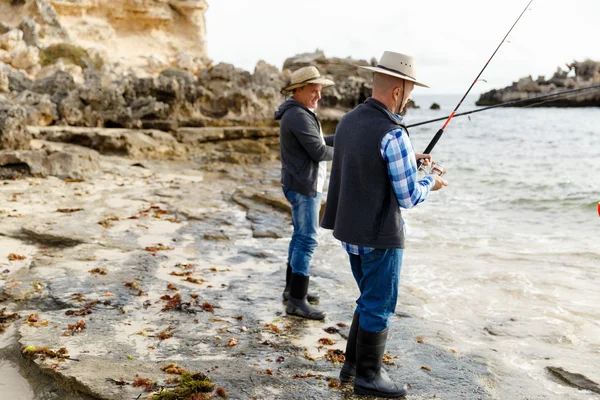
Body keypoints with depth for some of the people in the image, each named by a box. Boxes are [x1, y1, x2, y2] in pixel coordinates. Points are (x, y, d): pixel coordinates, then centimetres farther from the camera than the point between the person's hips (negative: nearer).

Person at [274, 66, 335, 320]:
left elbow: (317, 142, 20)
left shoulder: (300, 113, 14)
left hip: (301, 184, 11)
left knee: (301, 236, 17)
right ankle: (297, 301, -9)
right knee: (307, 240, -10)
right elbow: (318, 152, -21)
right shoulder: (299, 116, -19)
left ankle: (292, 288, 26)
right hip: (303, 186, -11)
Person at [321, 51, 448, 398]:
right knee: (379, 306, 7)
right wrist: (430, 184, 4)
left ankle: (353, 363, 31)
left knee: (371, 300, 23)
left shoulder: (349, 120, 4)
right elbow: (408, 198, -17)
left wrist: (409, 160, 19)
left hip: (351, 230, 8)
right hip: (380, 235, -8)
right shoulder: (393, 134, -22)